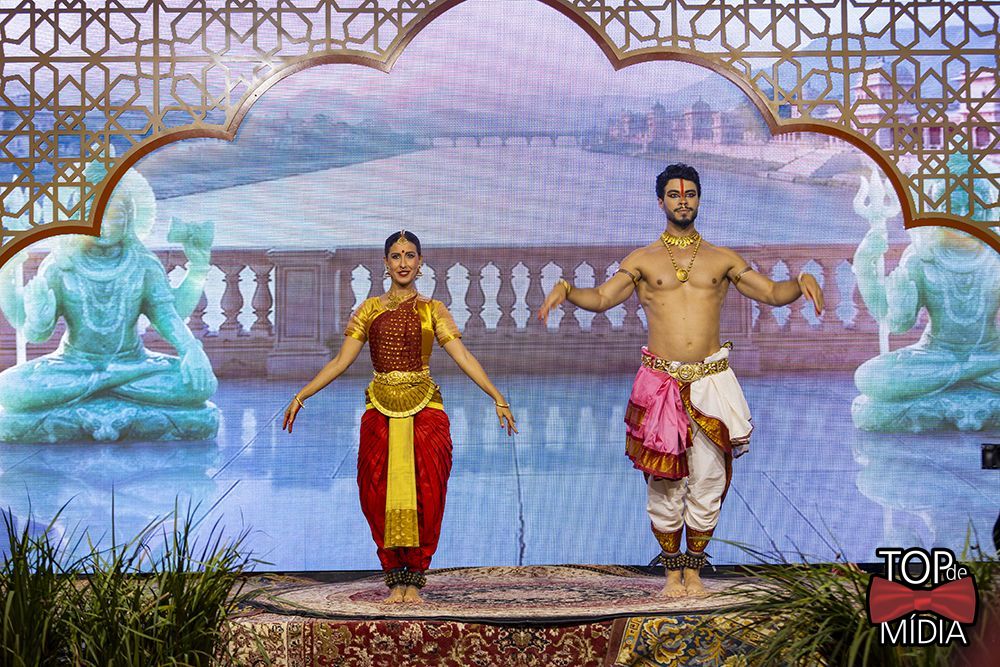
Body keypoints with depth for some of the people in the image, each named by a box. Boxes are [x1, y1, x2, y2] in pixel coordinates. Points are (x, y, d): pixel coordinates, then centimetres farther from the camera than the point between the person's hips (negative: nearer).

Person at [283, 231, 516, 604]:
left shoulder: (433, 310, 6)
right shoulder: (370, 310, 10)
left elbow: (462, 356, -3)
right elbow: (341, 361, 7)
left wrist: (497, 397, -14)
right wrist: (301, 396, 0)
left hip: (424, 411, -1)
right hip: (381, 412, 1)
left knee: (425, 493, -3)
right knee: (380, 494, -1)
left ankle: (415, 579, 9)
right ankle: (395, 580, 11)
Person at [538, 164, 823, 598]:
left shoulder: (722, 259, 12)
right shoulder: (642, 261, 9)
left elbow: (771, 293, 9)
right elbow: (601, 298, 1)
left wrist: (802, 281, -10)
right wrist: (564, 290, -16)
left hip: (711, 380, 1)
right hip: (660, 382, -1)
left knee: (708, 479, 2)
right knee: (663, 481, 2)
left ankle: (693, 568, 17)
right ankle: (672, 569, 17)